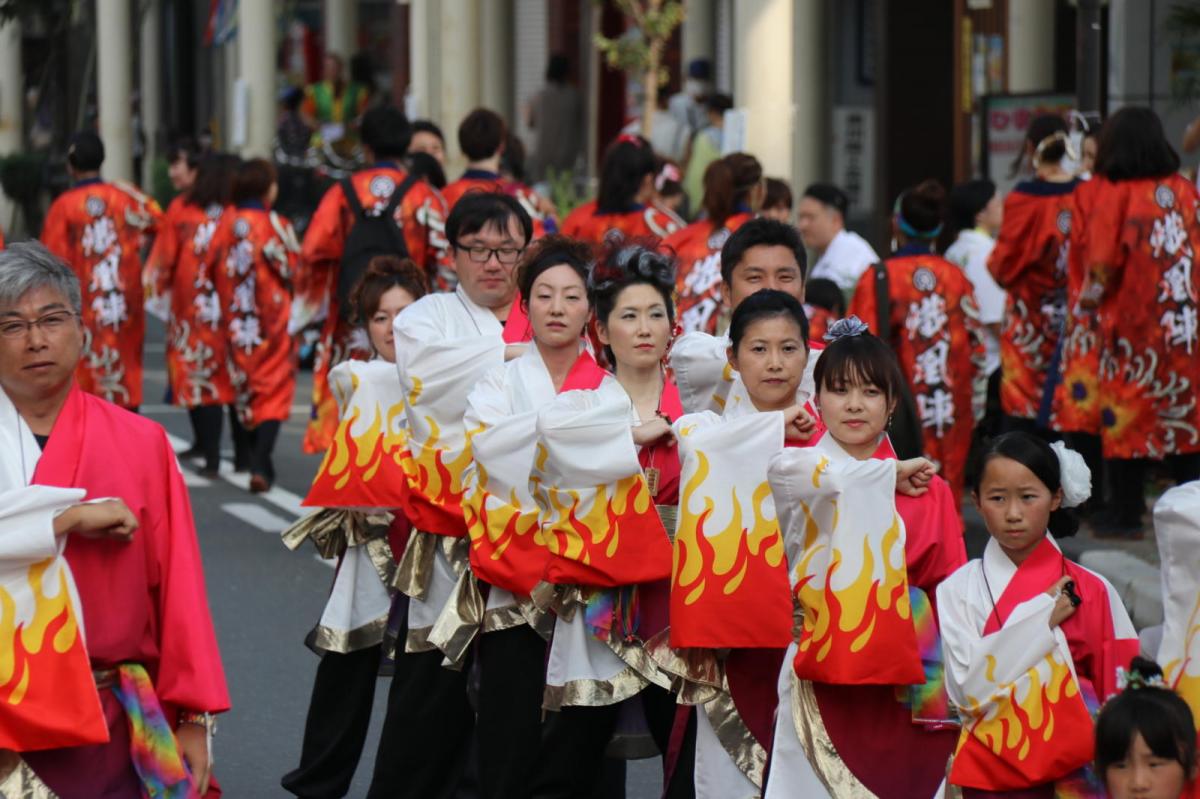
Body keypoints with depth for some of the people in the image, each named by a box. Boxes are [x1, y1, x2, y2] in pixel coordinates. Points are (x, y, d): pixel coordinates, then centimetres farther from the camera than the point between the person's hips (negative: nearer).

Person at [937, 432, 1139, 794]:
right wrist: (1040, 618, -13)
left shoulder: (1092, 591, 1)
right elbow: (967, 690, -12)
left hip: (1075, 768, 1)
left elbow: (1121, 694, 4)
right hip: (991, 775, -1)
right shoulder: (959, 589, -3)